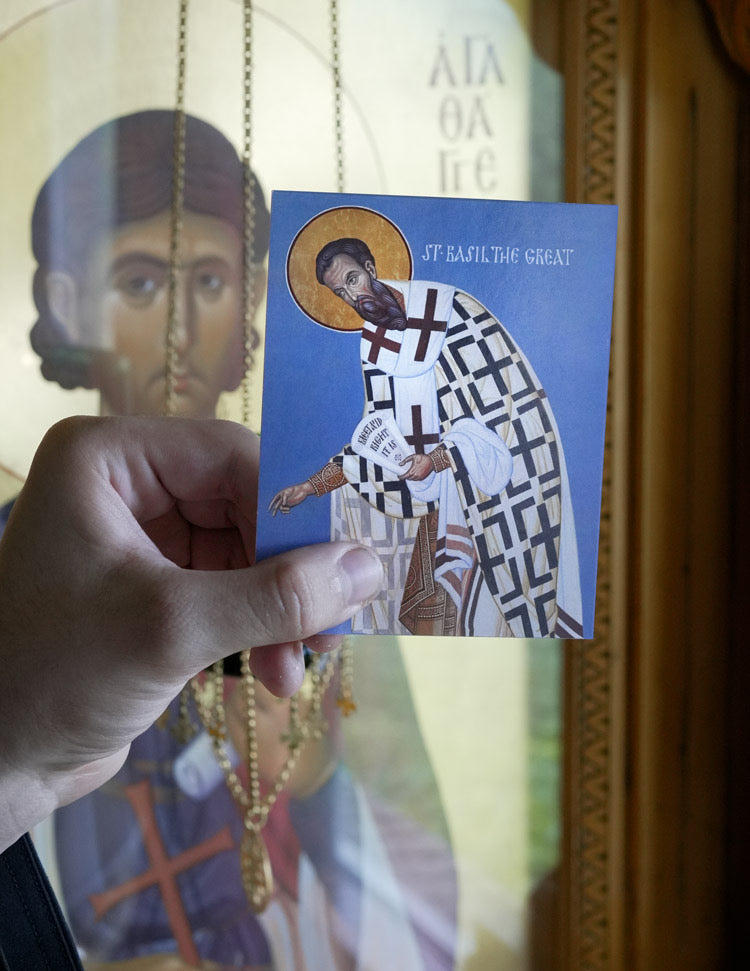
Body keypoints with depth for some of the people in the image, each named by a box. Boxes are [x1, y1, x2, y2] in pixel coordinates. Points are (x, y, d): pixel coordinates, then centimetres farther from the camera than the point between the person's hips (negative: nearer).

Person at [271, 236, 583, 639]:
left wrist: (437, 458, -23)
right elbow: (377, 435, 7)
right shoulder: (373, 342, 4)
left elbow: (497, 398, -15)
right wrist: (312, 485, 3)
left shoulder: (447, 308, -14)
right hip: (442, 481, 5)